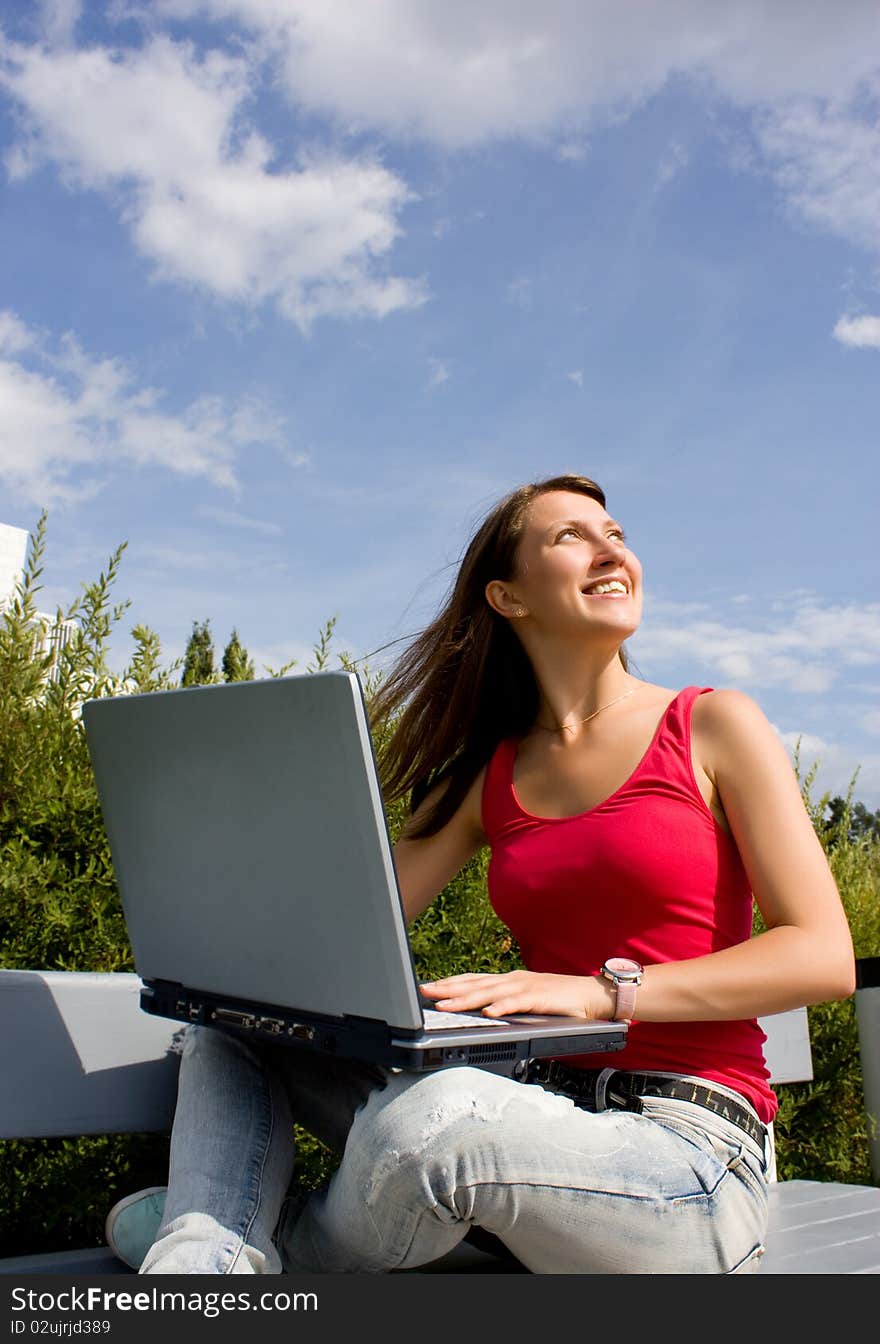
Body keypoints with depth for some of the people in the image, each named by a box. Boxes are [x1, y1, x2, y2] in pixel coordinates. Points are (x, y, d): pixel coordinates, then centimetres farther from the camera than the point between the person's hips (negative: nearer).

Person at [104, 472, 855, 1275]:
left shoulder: (713, 727, 1)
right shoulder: (490, 778, 13)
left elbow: (825, 956, -7)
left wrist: (601, 991, -18)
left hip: (687, 1153, -4)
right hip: (541, 1118, 5)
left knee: (437, 1114, -34)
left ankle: (291, 1248, -3)